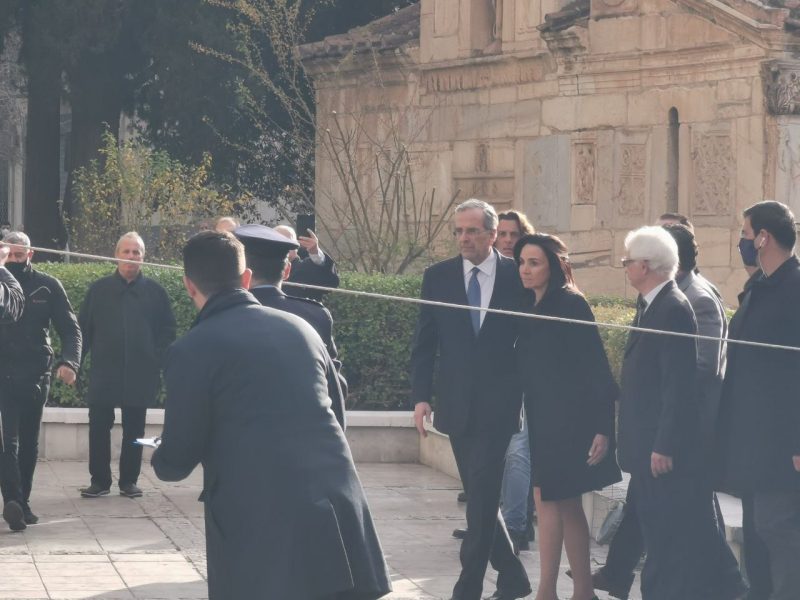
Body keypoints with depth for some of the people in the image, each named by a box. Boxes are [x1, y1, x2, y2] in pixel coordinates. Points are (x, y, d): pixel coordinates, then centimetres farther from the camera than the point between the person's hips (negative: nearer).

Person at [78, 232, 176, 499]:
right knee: (98, 427, -1)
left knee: (134, 430, 6)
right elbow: (83, 328, 4)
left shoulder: (155, 292, 3)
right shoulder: (99, 289, 4)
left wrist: (158, 362, -5)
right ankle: (99, 480, 7)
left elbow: (167, 331, 5)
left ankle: (129, 480, 14)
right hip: (104, 372, 0)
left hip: (140, 374, 0)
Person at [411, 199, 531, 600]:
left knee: (482, 496, -7)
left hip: (498, 405, -3)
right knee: (480, 496, 9)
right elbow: (425, 342, 5)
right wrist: (421, 396, -3)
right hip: (457, 404, 3)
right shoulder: (438, 277, 4)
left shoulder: (517, 277, -3)